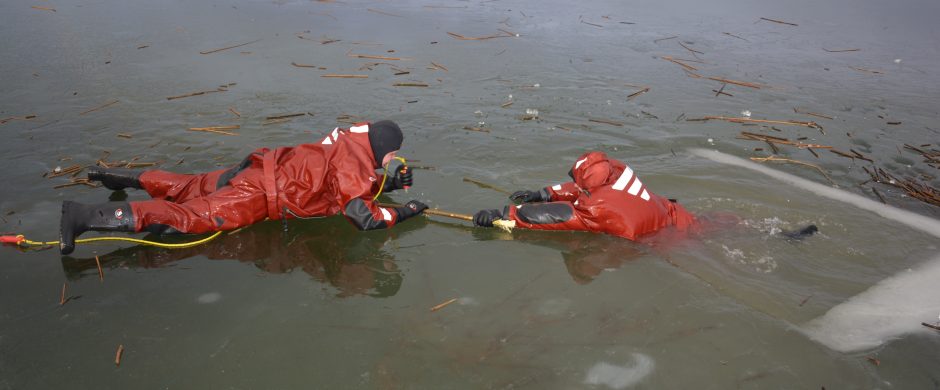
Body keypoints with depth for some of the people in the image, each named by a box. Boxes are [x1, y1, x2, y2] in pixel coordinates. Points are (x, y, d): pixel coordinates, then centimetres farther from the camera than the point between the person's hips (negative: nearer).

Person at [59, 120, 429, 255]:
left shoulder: (356, 139, 9)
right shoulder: (354, 163, -19)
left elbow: (352, 186, 24)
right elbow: (363, 217, -23)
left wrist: (390, 183, 12)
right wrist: (403, 212, -10)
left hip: (258, 171, 9)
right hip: (259, 196, -9)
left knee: (189, 187, 23)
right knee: (190, 215, -11)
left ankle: (124, 176, 34)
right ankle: (84, 216, -14)